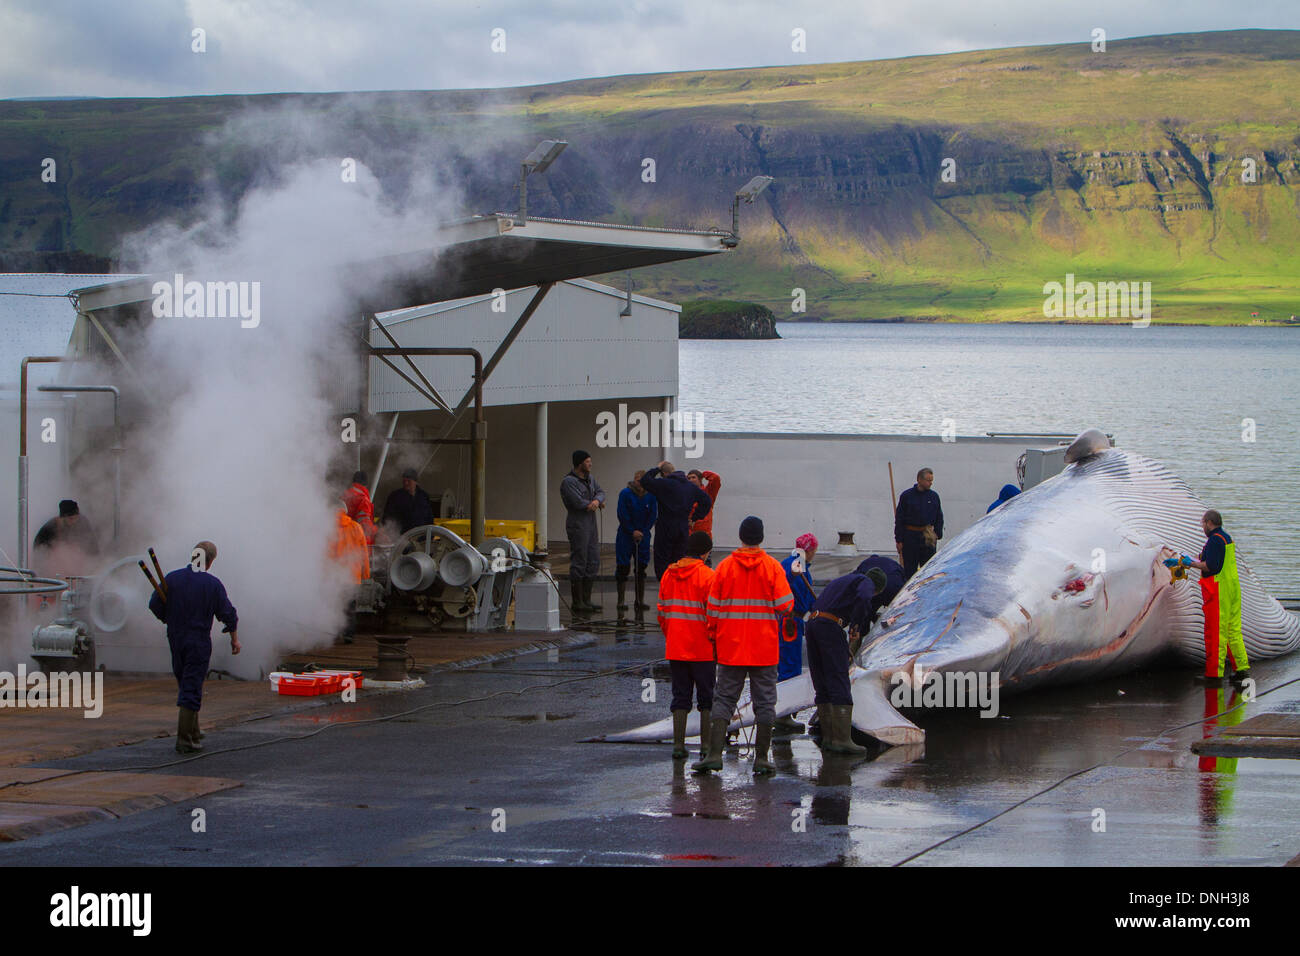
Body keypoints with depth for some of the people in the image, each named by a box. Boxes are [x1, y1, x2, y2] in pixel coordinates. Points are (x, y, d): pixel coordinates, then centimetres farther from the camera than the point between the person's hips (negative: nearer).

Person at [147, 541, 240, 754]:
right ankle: (184, 738, -9)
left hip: (175, 639, 4)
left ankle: (192, 731, 27)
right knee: (191, 689, -4)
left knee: (185, 684, 18)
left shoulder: (172, 578, -1)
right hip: (199, 641, -4)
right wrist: (234, 638, 10)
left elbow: (155, 605, 2)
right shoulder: (213, 584, -9)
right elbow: (227, 614, -4)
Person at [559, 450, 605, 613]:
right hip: (577, 525, -9)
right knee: (578, 564, -6)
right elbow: (578, 502, -21)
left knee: (593, 563, 10)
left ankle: (586, 600, 17)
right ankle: (577, 602, -1)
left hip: (591, 525, 9)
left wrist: (596, 500, -15)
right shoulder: (568, 481, -14)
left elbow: (601, 492, 8)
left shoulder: (590, 478, 14)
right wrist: (598, 503, -6)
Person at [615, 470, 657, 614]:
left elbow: (653, 516, 0)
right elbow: (623, 515, -10)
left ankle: (640, 601, 11)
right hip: (625, 536, -3)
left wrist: (642, 532, -9)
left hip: (643, 536, 3)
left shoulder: (651, 496, 0)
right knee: (623, 568, -2)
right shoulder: (625, 494, -8)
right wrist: (632, 532, -12)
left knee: (641, 568, 5)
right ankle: (622, 600, 5)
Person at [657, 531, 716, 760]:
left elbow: (662, 612, 12)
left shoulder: (669, 574, 6)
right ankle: (706, 746, 4)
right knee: (706, 697, 5)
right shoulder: (707, 575, -11)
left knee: (680, 697, 10)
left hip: (675, 648, 4)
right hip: (703, 649, -4)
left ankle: (678, 744, 6)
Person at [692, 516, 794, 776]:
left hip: (731, 647, 1)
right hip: (764, 647, -1)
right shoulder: (772, 567, -5)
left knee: (724, 698, 6)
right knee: (764, 700, 5)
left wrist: (714, 634, 15)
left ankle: (715, 753, -4)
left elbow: (713, 607, 0)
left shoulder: (725, 566, -2)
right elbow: (785, 605, -8)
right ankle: (761, 758, 3)